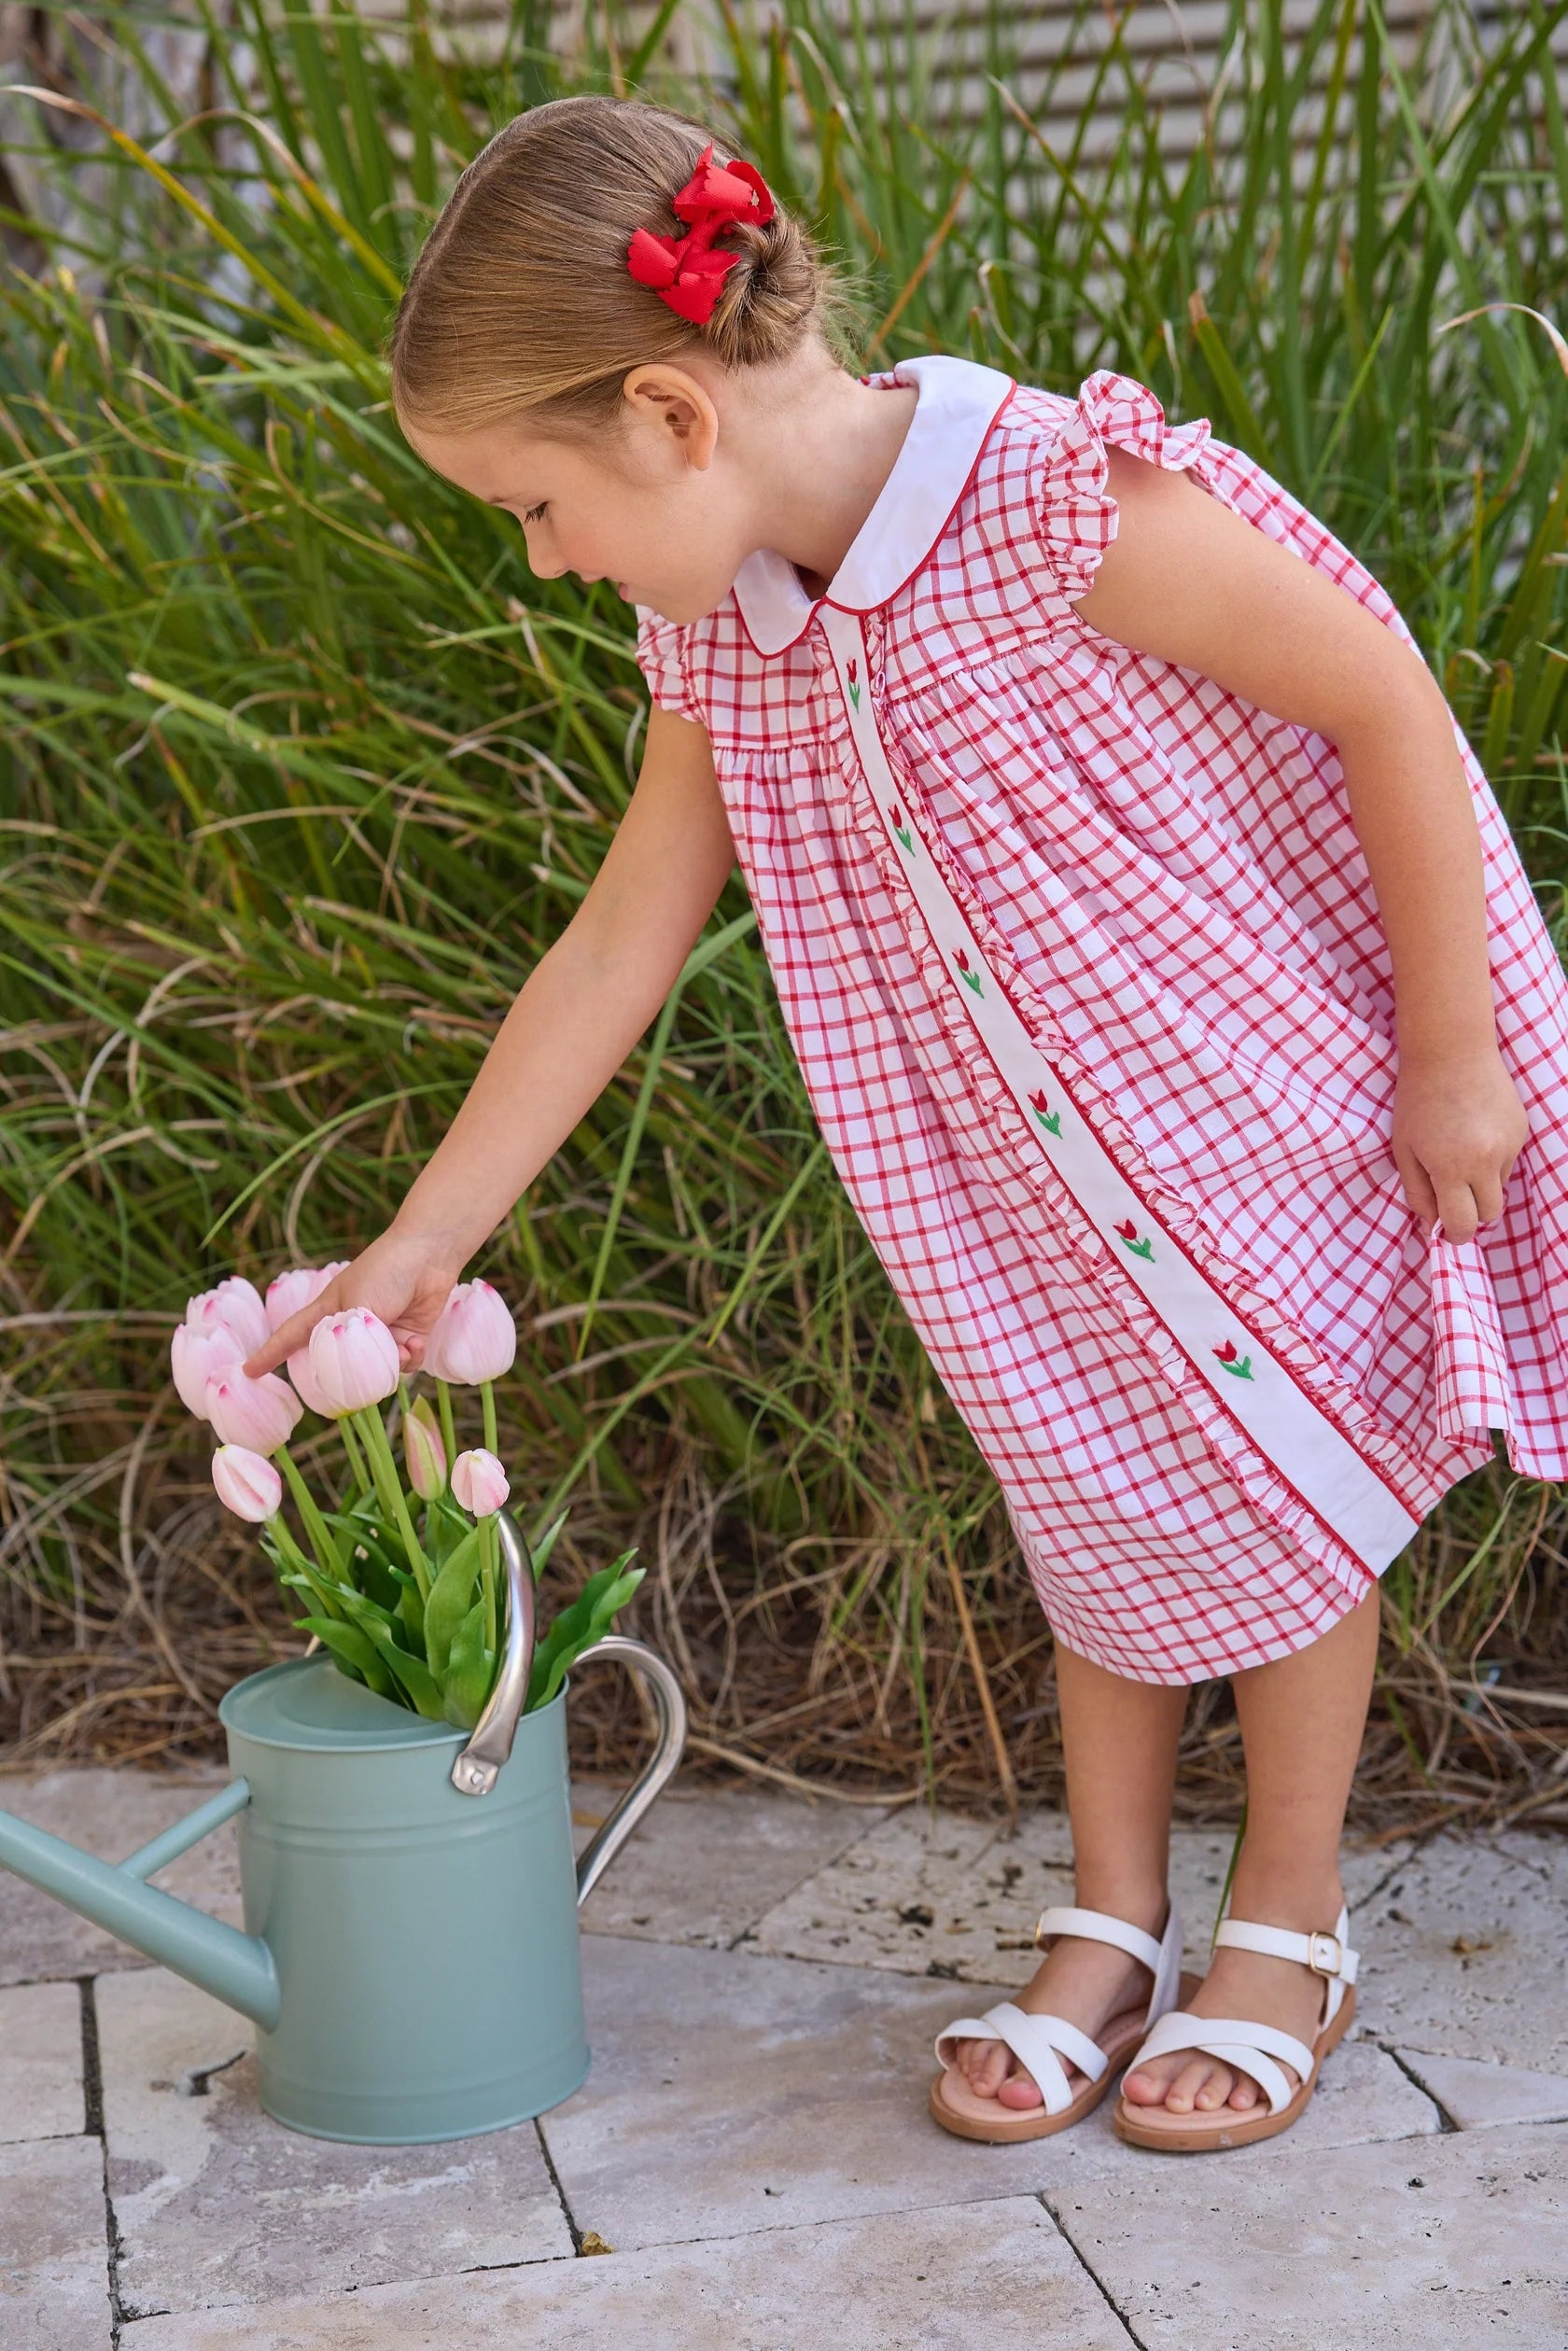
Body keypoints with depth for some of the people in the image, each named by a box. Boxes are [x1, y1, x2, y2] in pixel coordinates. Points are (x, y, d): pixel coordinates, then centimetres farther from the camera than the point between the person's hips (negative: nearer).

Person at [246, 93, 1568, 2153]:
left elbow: (1388, 703, -25)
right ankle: (1108, 1931, 29)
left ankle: (1288, 1928, 26)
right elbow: (619, 943, -2)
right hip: (1038, 1156, 6)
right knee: (1096, 1498, 13)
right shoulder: (727, 634, -9)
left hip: (1273, 1093, -6)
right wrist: (419, 1248, 0)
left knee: (1285, 1479, 7)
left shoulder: (1066, 504, -32)